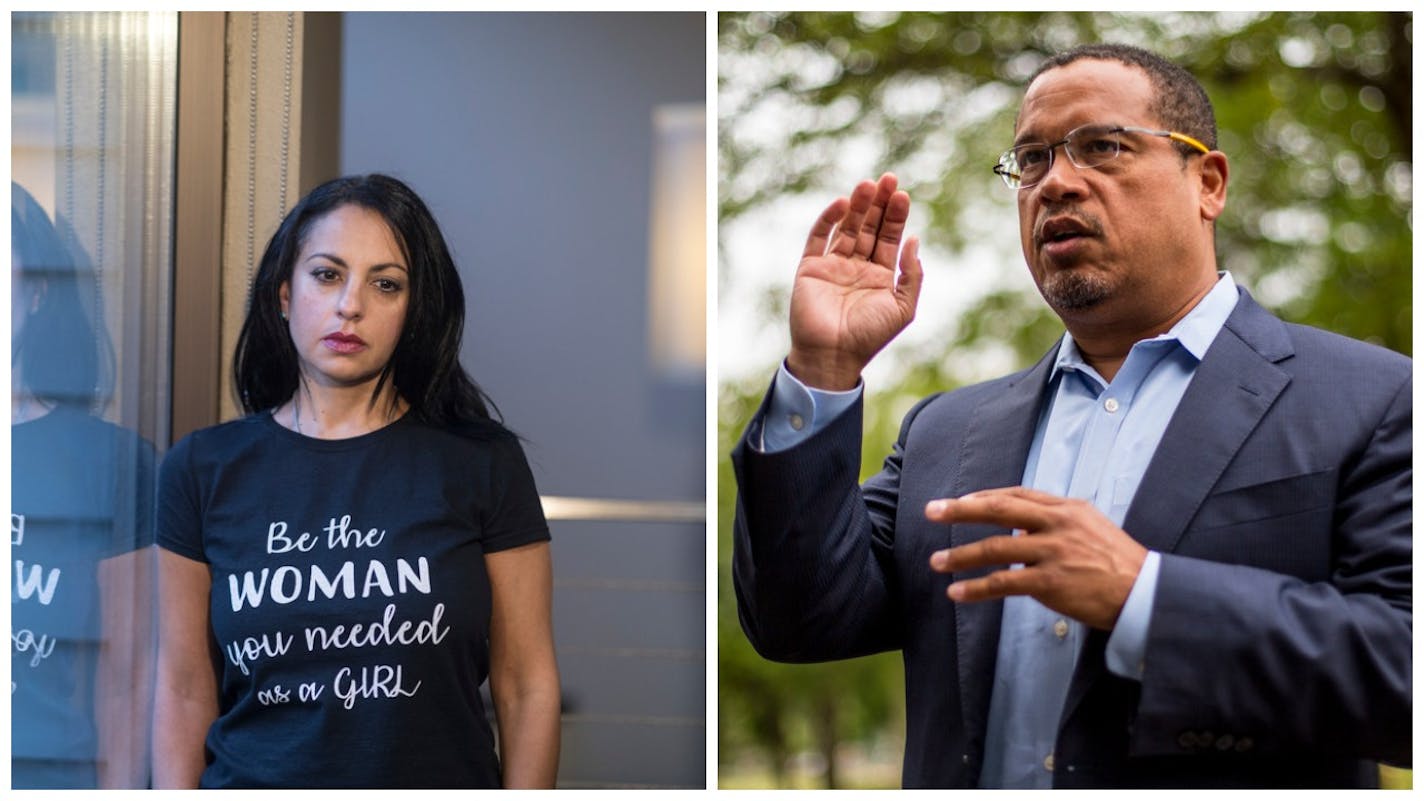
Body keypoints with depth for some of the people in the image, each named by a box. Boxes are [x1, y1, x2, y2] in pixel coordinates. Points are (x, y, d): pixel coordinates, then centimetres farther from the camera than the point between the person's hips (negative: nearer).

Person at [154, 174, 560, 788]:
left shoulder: (482, 464, -5)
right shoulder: (204, 468, -1)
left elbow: (527, 685, -5)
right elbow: (185, 692, 0)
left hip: (438, 775, -1)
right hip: (251, 781, 1)